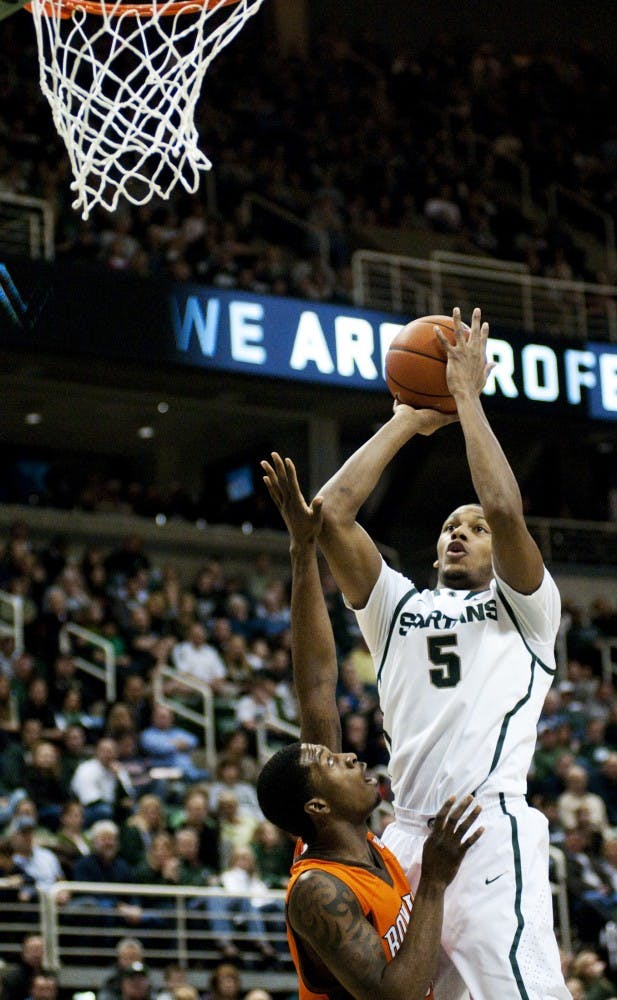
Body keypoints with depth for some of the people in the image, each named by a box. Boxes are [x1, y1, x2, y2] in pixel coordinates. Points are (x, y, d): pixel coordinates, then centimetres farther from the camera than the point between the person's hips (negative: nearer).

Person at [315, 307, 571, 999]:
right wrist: (408, 422, 14)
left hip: (493, 835, -5)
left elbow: (505, 510, -7)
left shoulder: (523, 607, 13)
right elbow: (330, 515, 10)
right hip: (407, 838, 5)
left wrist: (467, 396, 2)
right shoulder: (398, 605, 23)